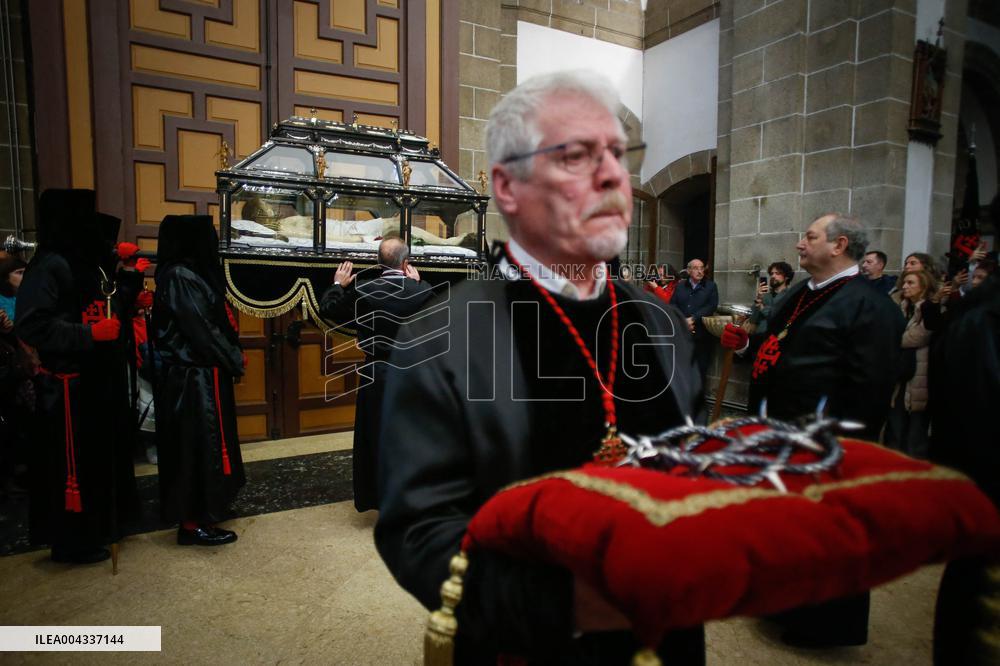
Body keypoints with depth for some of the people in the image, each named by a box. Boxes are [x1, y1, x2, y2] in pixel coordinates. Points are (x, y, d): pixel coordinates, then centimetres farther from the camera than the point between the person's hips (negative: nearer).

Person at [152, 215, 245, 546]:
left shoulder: (189, 274, 12)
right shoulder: (180, 277, -18)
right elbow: (202, 330, -20)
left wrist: (231, 357, 6)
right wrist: (234, 360, -10)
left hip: (199, 373, 10)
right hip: (195, 377, -10)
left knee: (201, 443, 18)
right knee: (199, 444, -2)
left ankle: (201, 510, 31)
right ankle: (194, 523, 9)